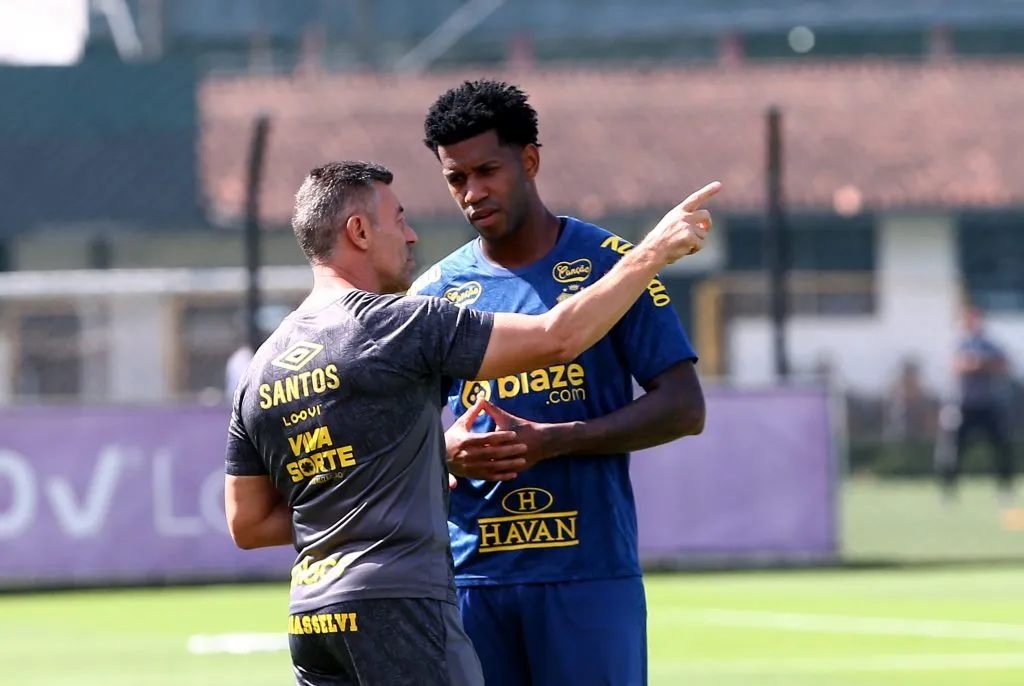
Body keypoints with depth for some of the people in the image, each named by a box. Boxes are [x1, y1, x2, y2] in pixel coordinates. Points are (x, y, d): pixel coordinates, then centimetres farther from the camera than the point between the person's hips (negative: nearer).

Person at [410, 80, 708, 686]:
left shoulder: (608, 262, 1)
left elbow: (684, 408, -3)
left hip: (590, 573, -4)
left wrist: (549, 442, -14)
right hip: (471, 575, 4)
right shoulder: (436, 292, 11)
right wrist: (448, 452, -9)